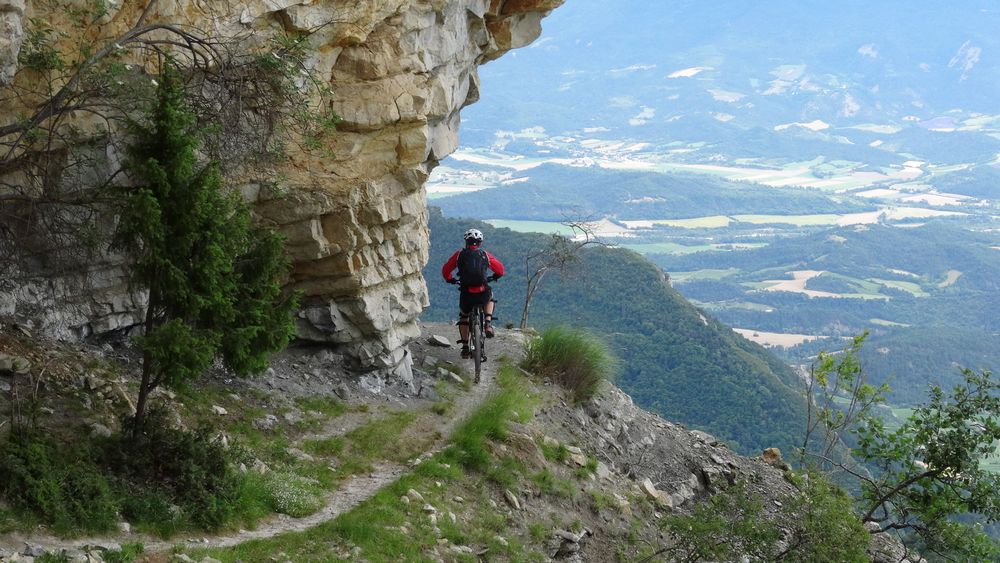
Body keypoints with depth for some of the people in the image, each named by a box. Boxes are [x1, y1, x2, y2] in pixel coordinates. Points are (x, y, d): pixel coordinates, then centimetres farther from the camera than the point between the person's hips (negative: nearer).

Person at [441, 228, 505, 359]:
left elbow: (445, 270, 13)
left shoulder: (459, 254, 6)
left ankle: (465, 347, 23)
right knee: (490, 297, 37)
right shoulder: (485, 255, 7)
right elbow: (500, 268, 17)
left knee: (463, 317, 27)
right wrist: (494, 277, 38)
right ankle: (488, 324, 19)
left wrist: (450, 280, 33)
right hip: (482, 293, 0)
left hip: (466, 294, 0)